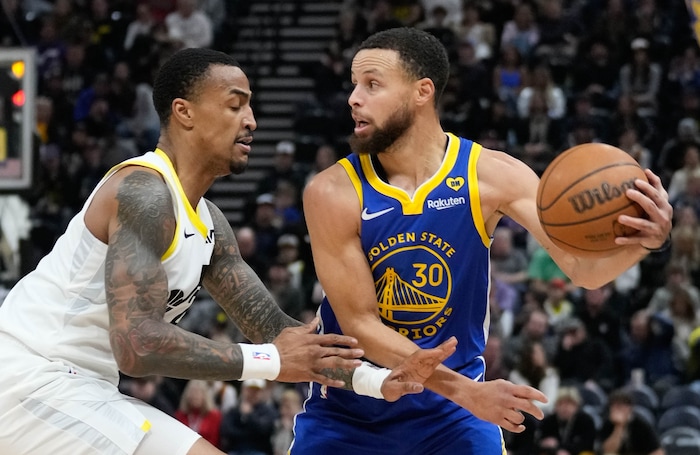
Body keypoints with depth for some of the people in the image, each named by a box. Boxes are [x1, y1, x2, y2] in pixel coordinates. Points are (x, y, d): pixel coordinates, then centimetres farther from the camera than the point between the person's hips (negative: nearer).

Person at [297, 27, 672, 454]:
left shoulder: (493, 176, -12)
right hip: (347, 410, 0)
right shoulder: (334, 193, -17)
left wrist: (640, 242, -40)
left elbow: (583, 266, -17)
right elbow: (360, 323, -17)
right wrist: (464, 390, -26)